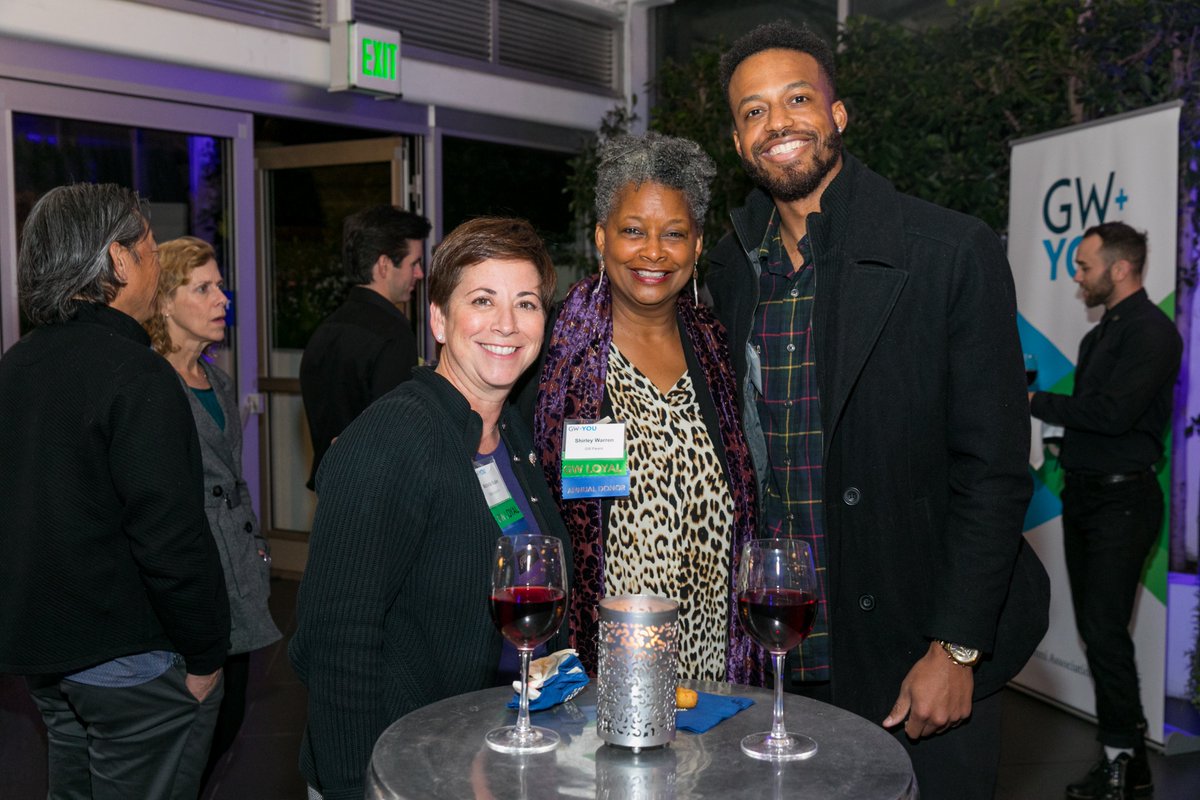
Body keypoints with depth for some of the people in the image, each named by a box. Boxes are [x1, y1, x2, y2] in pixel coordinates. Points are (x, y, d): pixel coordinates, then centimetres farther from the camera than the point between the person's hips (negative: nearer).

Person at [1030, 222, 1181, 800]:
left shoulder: (1151, 331, -12)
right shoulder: (1100, 333, 17)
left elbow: (1114, 412, -22)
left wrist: (1038, 402, -14)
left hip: (1121, 498, -9)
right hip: (1085, 493, 9)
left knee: (1105, 631, -10)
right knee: (1094, 627, 11)